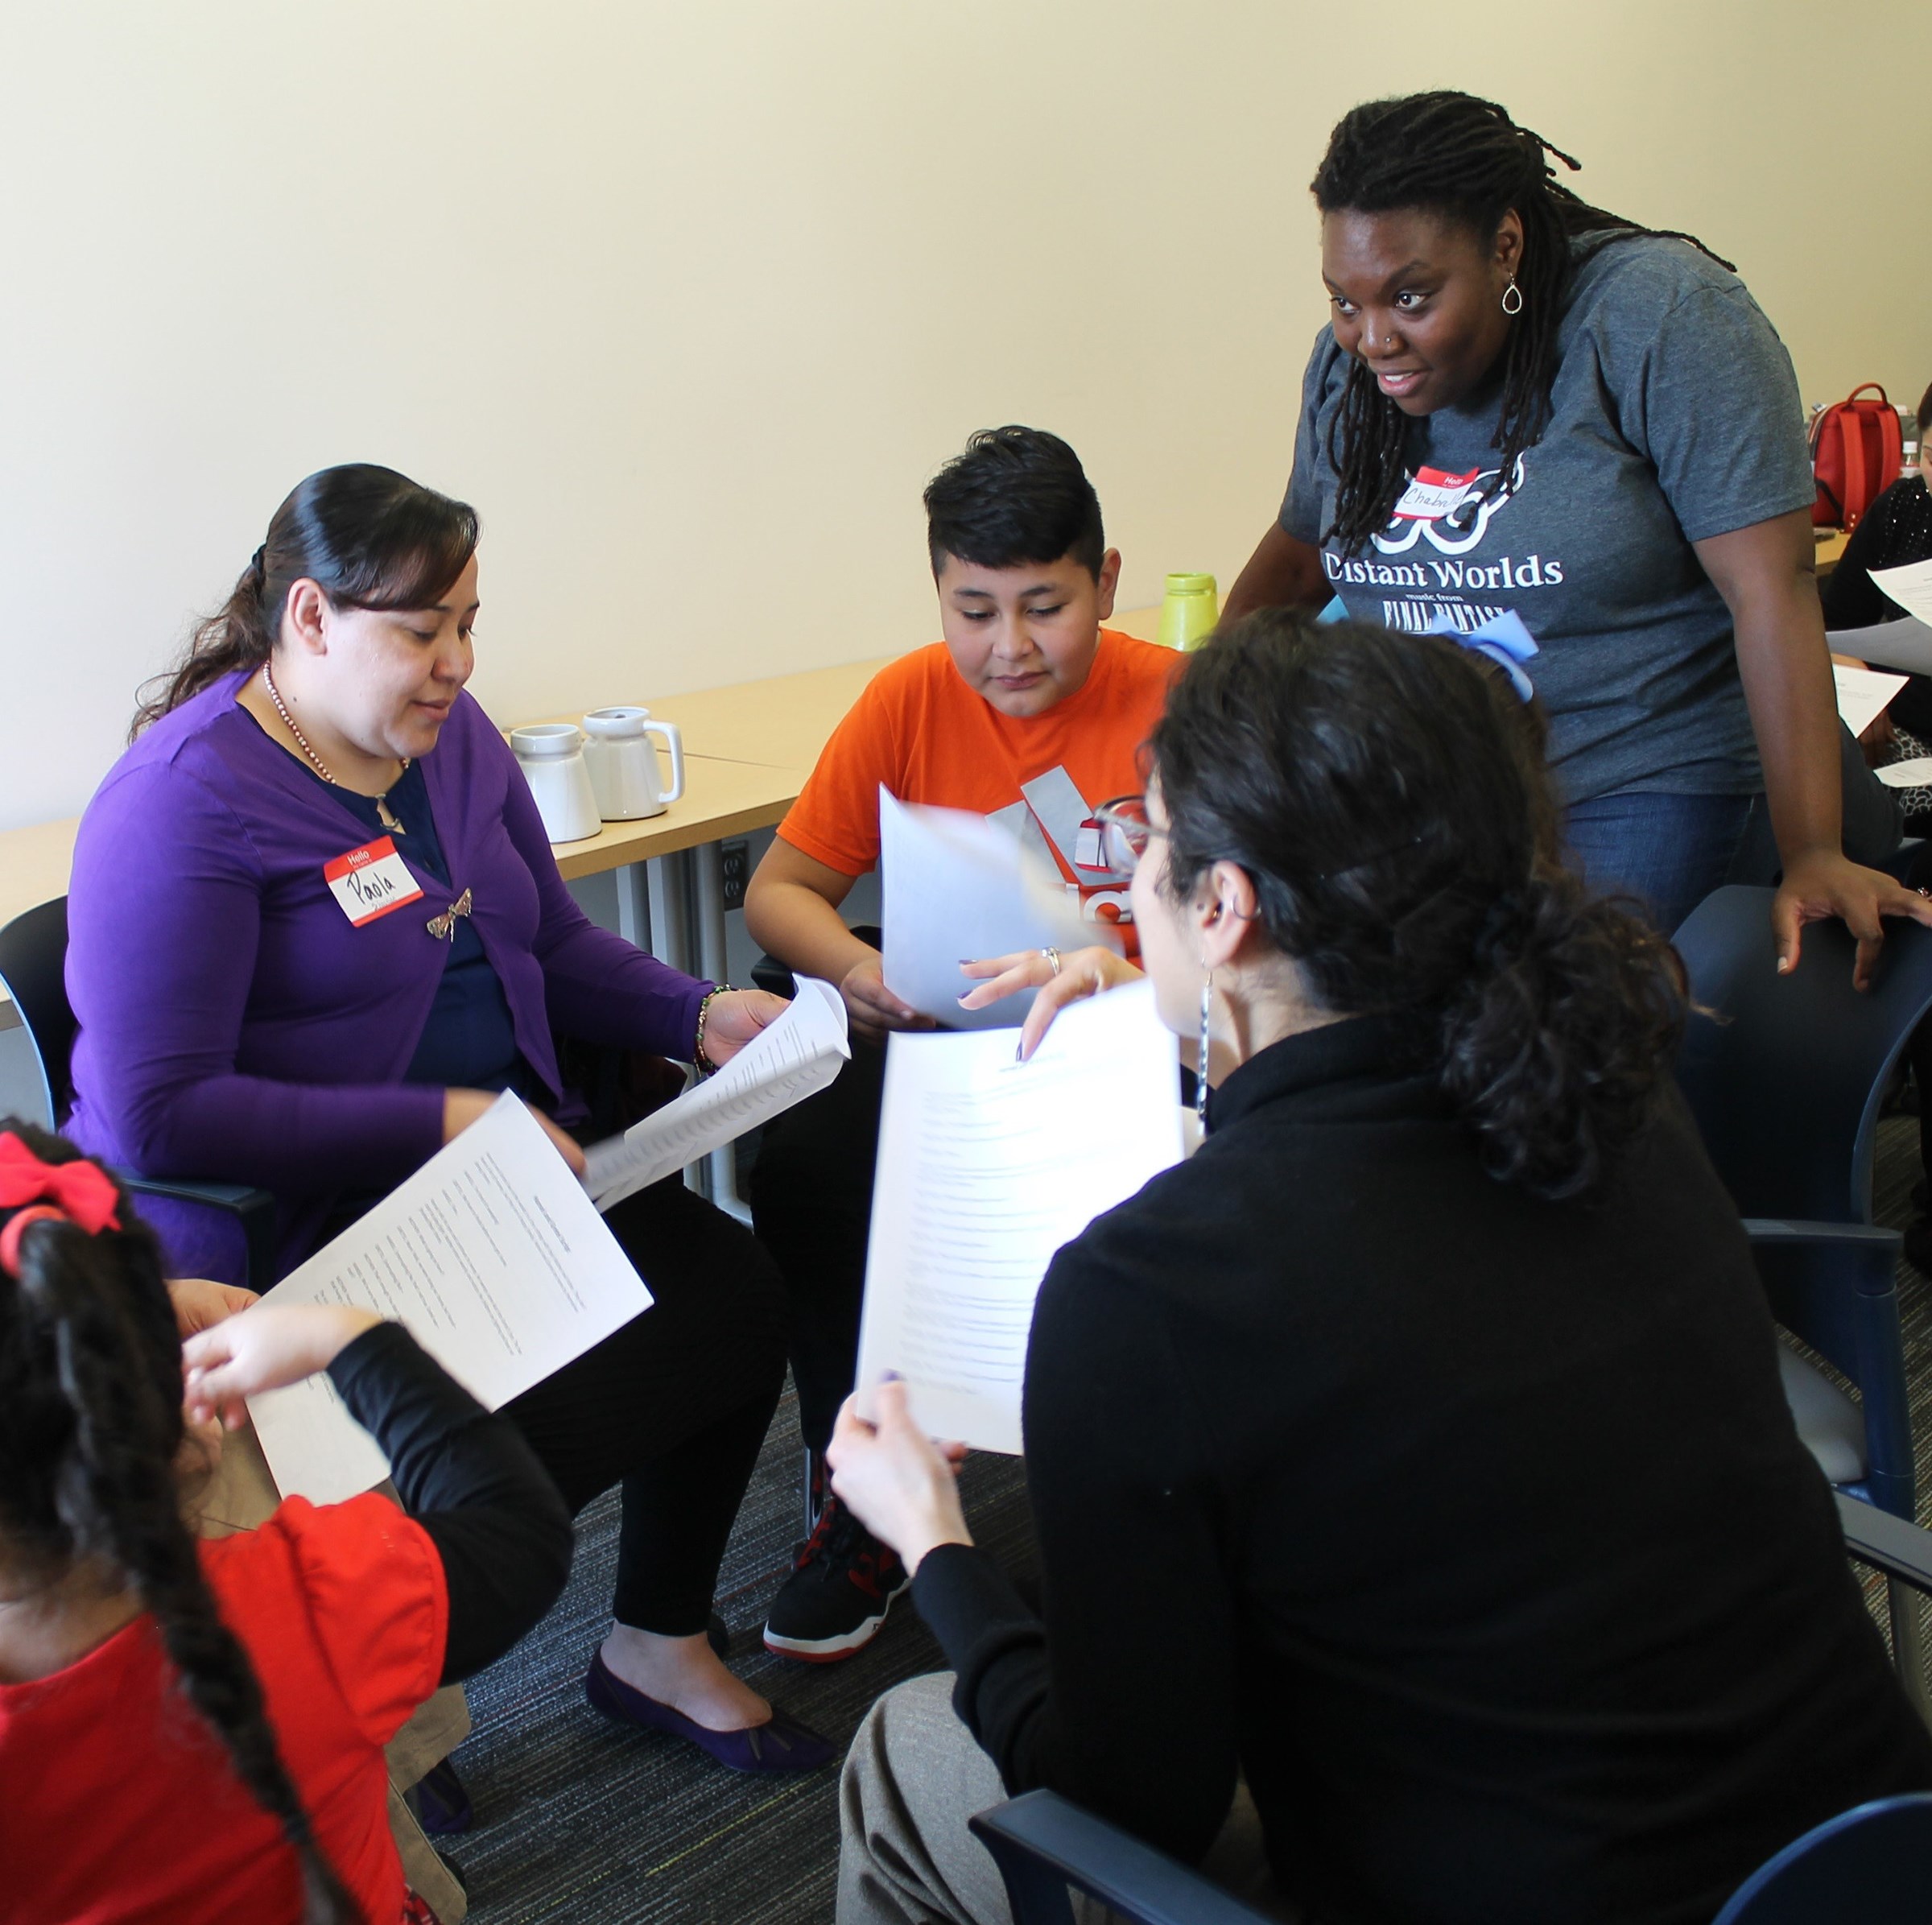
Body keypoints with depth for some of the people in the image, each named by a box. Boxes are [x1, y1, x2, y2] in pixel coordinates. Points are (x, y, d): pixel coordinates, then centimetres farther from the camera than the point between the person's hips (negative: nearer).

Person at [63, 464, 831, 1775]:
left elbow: (554, 945, 20)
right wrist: (441, 1120, -24)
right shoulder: (184, 804, -16)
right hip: (284, 1239, -7)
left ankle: (662, 1643, 10)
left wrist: (696, 1014, 1)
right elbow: (156, 1116, -22)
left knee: (736, 1289, -12)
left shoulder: (452, 734, 8)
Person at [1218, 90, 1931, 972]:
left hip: (1635, 795, -5)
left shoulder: (1658, 316, -13)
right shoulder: (1349, 359, 4)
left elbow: (1771, 590, -17)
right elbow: (1299, 553, 20)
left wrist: (1814, 857, -21)